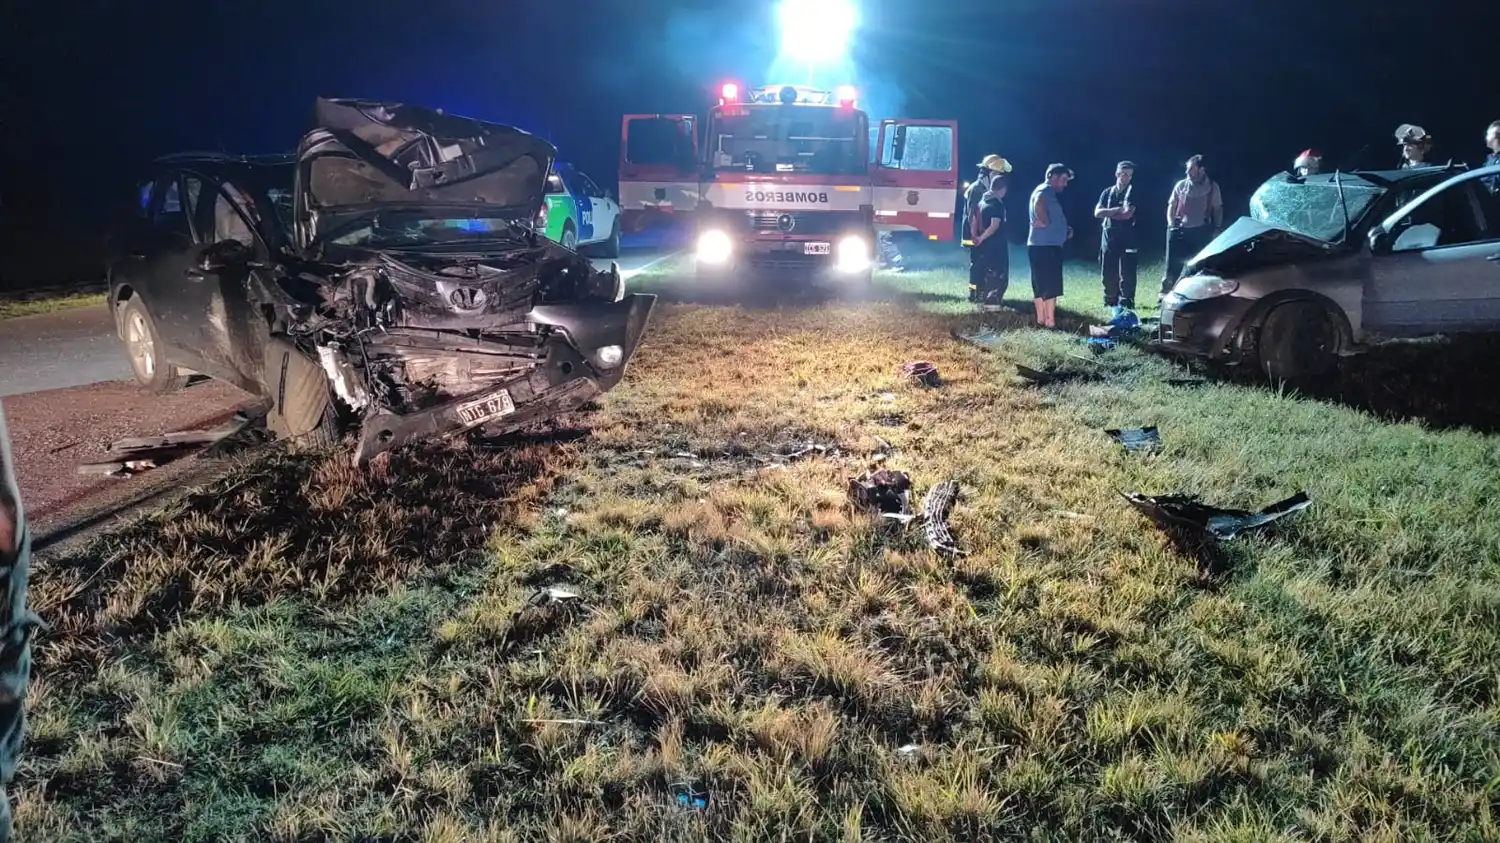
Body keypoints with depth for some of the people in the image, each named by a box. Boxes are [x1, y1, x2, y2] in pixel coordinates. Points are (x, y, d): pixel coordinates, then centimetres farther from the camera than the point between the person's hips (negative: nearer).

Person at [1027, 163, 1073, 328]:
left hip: (1044, 245, 11)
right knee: (1051, 286, -10)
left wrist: (1065, 230, 17)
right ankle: (1050, 321, -10)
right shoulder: (1045, 191, -10)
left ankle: (1041, 320, 15)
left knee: (1041, 285, 11)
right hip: (1046, 245, -11)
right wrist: (1046, 223, -21)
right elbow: (1039, 205, -34)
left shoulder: (1049, 193, 23)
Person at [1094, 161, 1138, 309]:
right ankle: (1110, 303, 17)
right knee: (1108, 273, 7)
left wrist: (1108, 213, -4)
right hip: (1108, 237, 4)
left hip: (1127, 238, -4)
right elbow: (1097, 213, -3)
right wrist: (1118, 210, -13)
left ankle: (1125, 304, -2)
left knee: (1126, 274, -5)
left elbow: (1128, 214, -14)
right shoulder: (1107, 192, 10)